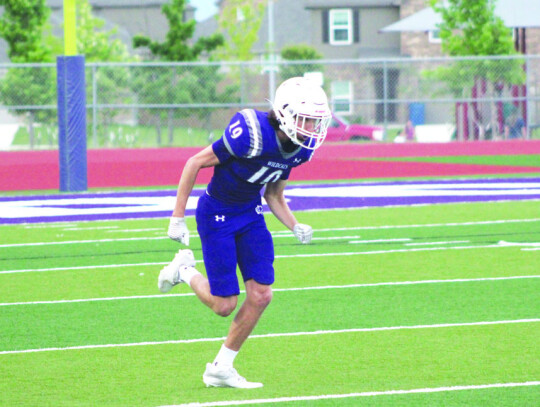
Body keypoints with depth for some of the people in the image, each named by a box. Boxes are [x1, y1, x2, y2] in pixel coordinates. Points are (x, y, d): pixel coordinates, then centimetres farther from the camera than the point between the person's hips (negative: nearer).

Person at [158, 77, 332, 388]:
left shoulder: (298, 149, -5)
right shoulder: (252, 135, -30)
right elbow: (195, 163, -20)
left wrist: (296, 227, -8)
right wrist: (177, 218, -17)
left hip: (251, 214, 7)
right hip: (217, 215, -7)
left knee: (261, 296, -3)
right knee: (225, 305, -5)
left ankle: (221, 369, 12)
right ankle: (184, 270, 27)